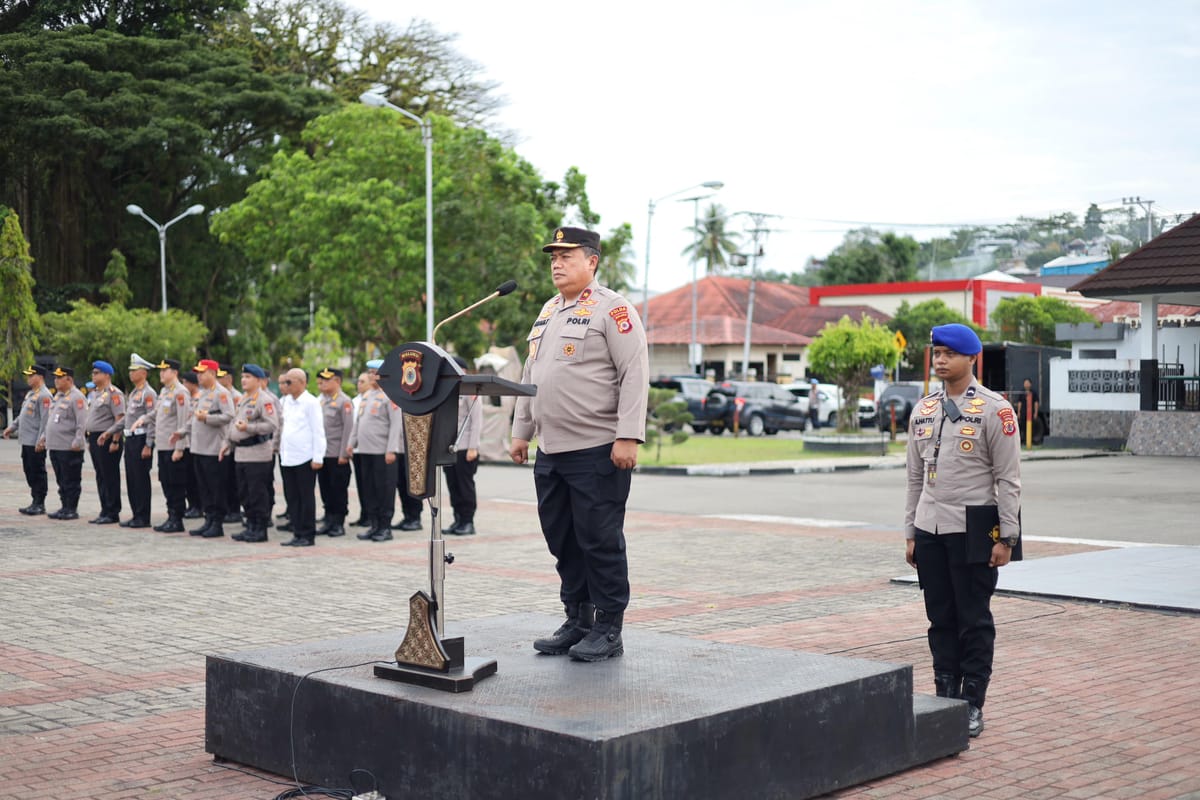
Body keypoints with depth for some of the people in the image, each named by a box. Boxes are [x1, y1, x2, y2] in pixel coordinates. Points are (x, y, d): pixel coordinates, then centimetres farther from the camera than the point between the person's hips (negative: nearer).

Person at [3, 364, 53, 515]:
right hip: (26, 441, 10)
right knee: (29, 472, 12)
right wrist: (12, 427, 19)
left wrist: (41, 441, -23)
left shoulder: (44, 396, -15)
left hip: (36, 444, -10)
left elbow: (46, 421, -20)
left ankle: (39, 504, 2)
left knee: (37, 473, -3)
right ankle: (36, 502, 19)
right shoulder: (30, 394, 17)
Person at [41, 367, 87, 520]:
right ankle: (65, 507, 20)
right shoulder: (58, 396, 17)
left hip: (70, 448, -9)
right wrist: (44, 437, 21)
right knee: (61, 480, 13)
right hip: (54, 445, 9)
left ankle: (72, 509, 3)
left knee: (71, 481, -2)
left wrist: (78, 441, -22)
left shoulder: (77, 397, -12)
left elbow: (82, 422, -18)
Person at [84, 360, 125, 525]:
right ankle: (105, 512, 17)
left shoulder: (114, 393, -12)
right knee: (100, 477, 12)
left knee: (110, 478, -4)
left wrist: (115, 441, -20)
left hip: (107, 441, -9)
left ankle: (112, 514, 0)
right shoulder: (93, 394, 17)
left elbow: (120, 419, -17)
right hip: (95, 439, 9)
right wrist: (89, 440, 19)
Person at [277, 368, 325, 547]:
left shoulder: (311, 403, -9)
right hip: (287, 458, 7)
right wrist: (281, 450, 13)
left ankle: (307, 535, 6)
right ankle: (297, 533, 16)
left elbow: (318, 431, -10)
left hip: (304, 459, -7)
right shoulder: (287, 401, 12)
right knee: (291, 497, 9)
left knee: (306, 497, 0)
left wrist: (318, 457, -13)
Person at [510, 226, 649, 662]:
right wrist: (521, 431, 20)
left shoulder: (613, 309, -7)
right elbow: (530, 376, 24)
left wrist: (628, 437, -20)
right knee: (562, 541, 12)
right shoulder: (548, 312, 18)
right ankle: (577, 621, 23)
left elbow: (635, 376, -13)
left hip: (597, 451, -8)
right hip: (550, 451, 8)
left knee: (600, 541, -2)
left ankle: (608, 630, 8)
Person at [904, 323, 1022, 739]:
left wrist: (1006, 537, -10)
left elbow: (1008, 478, -6)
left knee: (974, 620, 1)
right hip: (929, 529, 5)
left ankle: (972, 705, 9)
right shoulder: (923, 411, 12)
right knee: (941, 618, 9)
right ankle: (944, 698, 17)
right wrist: (910, 533, 13)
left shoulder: (993, 410, -5)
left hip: (972, 530, -5)